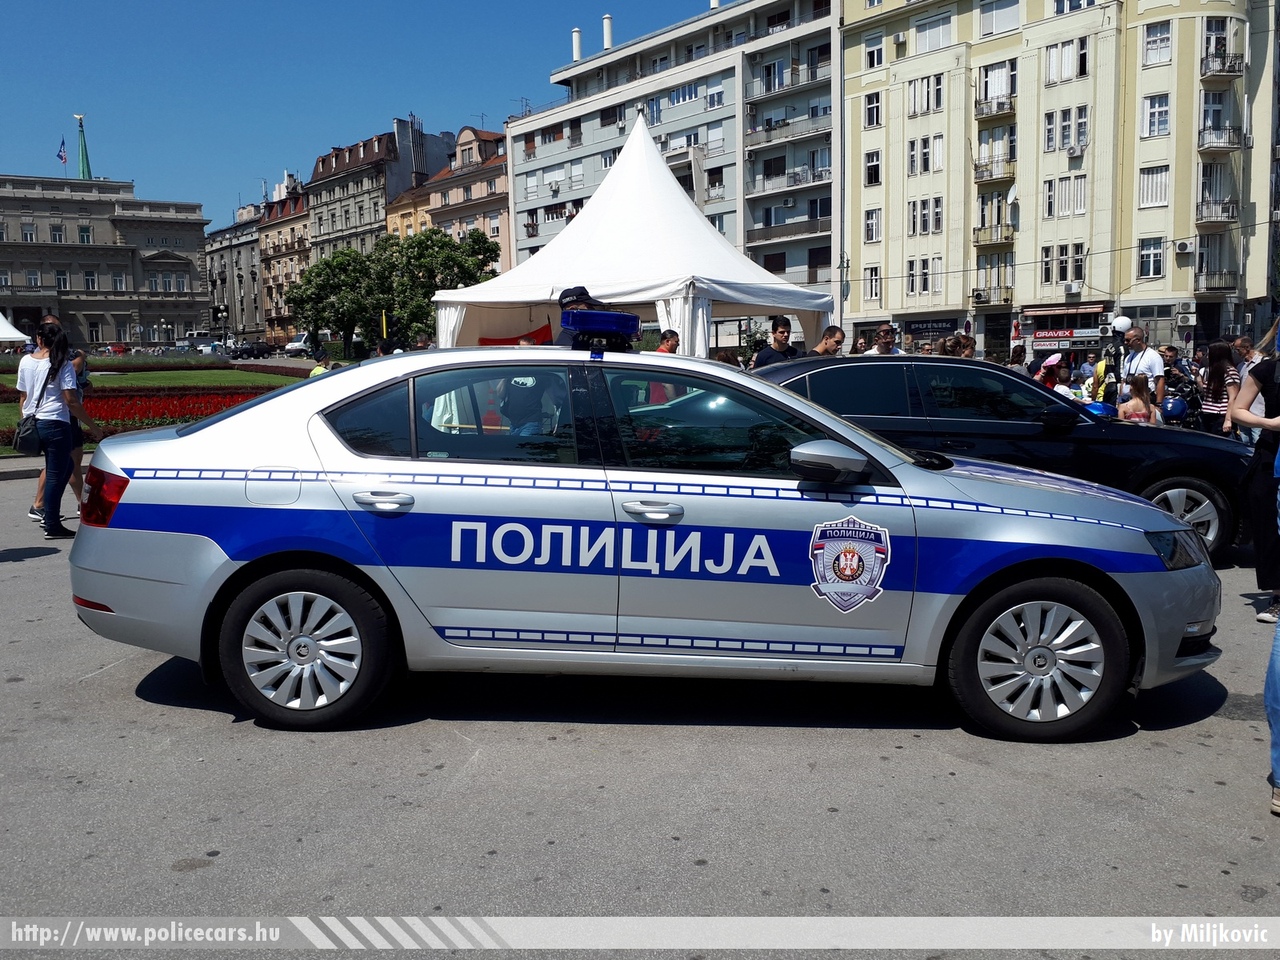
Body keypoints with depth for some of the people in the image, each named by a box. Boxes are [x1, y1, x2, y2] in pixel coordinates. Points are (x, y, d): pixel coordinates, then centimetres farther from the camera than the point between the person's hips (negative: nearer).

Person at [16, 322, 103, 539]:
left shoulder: (26, 361, 7)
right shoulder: (62, 364, -8)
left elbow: (22, 396, 13)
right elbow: (71, 401, -14)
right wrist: (93, 426, -9)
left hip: (32, 422, 6)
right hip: (55, 424, -6)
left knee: (64, 466, 23)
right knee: (55, 475, 1)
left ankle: (47, 513, 25)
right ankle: (52, 527, 3)